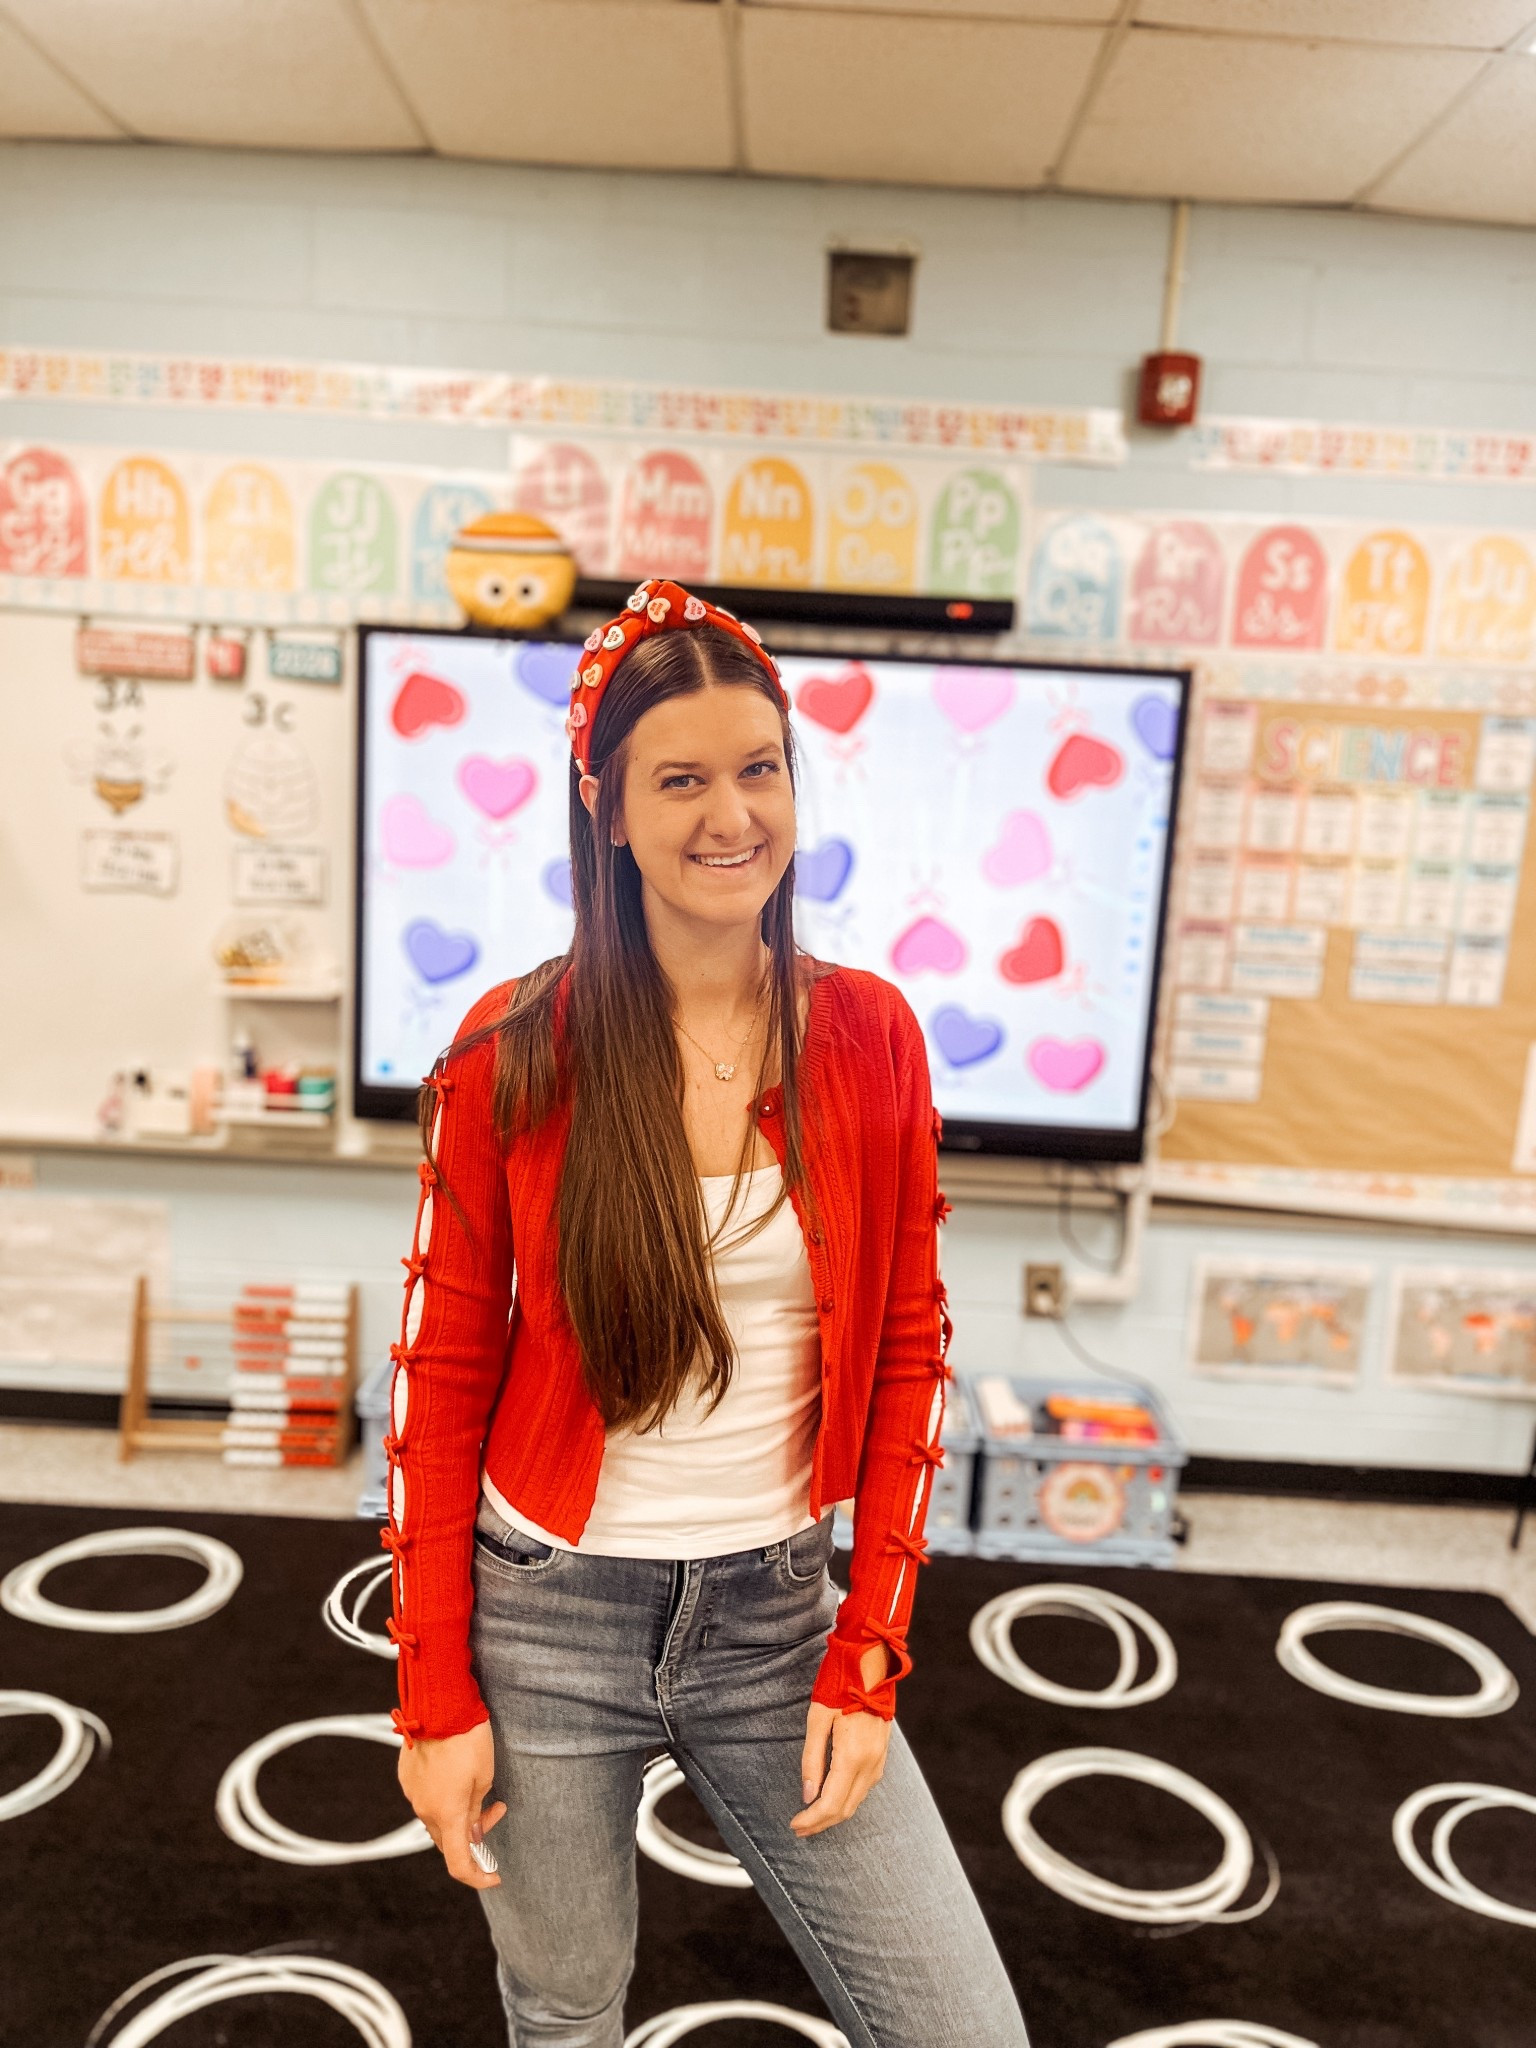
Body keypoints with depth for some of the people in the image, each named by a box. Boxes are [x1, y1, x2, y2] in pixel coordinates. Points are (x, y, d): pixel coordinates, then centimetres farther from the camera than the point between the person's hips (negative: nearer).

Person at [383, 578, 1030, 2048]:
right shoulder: (514, 1055, -11)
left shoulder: (870, 1038, -6)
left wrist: (867, 1659, -3)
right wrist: (433, 1697, -3)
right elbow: (441, 1379, -5)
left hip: (777, 1614, 2)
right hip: (546, 1618, -1)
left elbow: (908, 1357, 0)